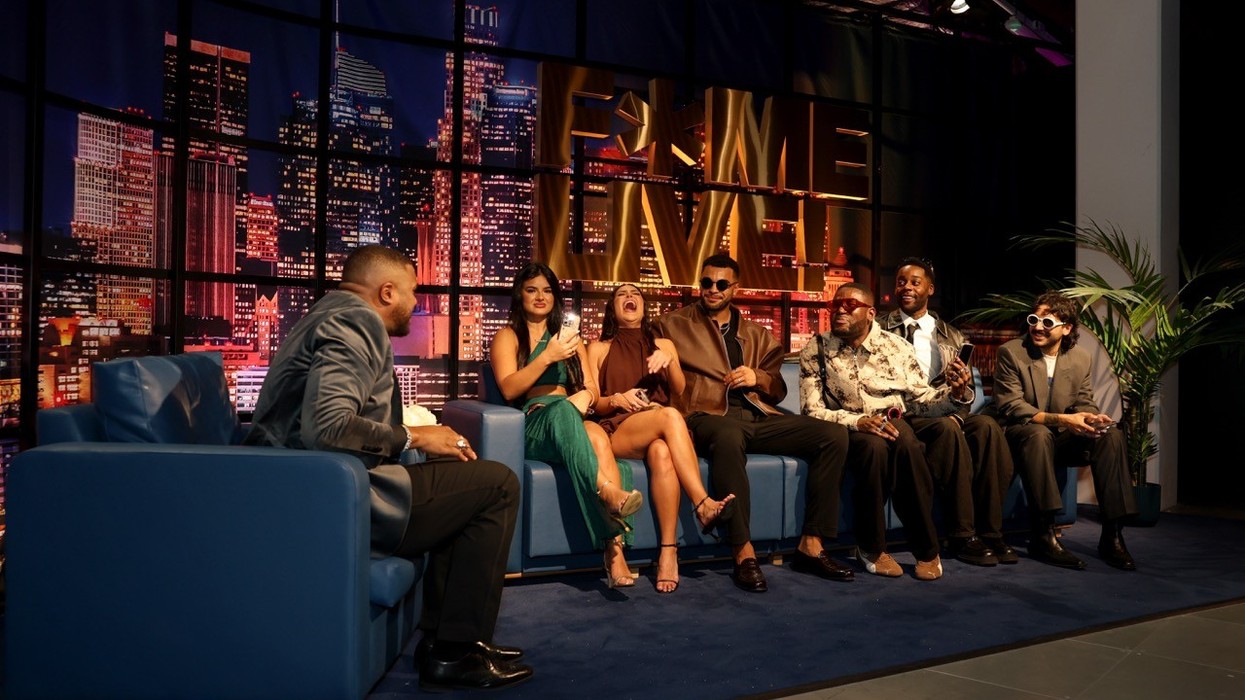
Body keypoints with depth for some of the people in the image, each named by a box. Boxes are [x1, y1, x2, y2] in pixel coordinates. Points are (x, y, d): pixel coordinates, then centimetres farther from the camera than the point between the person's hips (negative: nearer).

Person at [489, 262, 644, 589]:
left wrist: (586, 396, -5)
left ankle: (615, 553, -50)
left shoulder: (569, 338, 31)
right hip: (533, 425, -3)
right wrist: (547, 357, -11)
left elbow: (593, 390, 20)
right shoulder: (507, 337, 18)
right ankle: (609, 492, -60)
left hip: (573, 423, 3)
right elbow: (509, 389, 0)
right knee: (561, 407, -41)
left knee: (597, 436, -37)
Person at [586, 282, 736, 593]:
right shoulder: (599, 348, 20)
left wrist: (669, 362, -6)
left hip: (658, 433, 2)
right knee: (670, 416, -36)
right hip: (617, 431, -2)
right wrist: (616, 399, -10)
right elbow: (591, 403, 11)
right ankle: (703, 504, -43)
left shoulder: (663, 344, 26)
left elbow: (681, 392, 12)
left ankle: (668, 552, -45)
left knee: (661, 452, -39)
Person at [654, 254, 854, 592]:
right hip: (709, 415, -5)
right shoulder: (673, 324, 15)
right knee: (728, 438, -42)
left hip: (757, 415, 5)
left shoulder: (756, 334, 26)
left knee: (835, 434, -15)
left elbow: (779, 389, 24)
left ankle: (811, 545, -13)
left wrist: (757, 378, 2)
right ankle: (743, 553, -37)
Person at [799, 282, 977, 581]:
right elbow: (812, 410, -5)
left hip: (896, 424, 2)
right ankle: (871, 547, -18)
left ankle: (926, 549, -19)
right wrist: (858, 421, -21)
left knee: (904, 441, -34)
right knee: (875, 445, -36)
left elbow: (920, 399, 8)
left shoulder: (896, 346, 8)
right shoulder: (815, 351, 2)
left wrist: (954, 394, -13)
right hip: (848, 431, -1)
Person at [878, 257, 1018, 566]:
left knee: (987, 425, -27)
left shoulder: (952, 337, 20)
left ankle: (990, 531, -22)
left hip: (947, 412, 4)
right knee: (948, 429, -34)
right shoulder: (882, 330, 9)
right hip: (905, 415, -4)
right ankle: (962, 537, -28)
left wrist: (957, 411, -11)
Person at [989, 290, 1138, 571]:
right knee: (1039, 433, -38)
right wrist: (1060, 419, -27)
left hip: (1063, 439, 5)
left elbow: (1085, 403, 8)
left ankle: (1112, 535, -20)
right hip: (1021, 434, -5)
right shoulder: (1011, 352, -6)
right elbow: (1009, 406, -15)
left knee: (1112, 434, -21)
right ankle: (1042, 534, -36)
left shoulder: (1080, 357, 8)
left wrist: (1094, 418, -19)